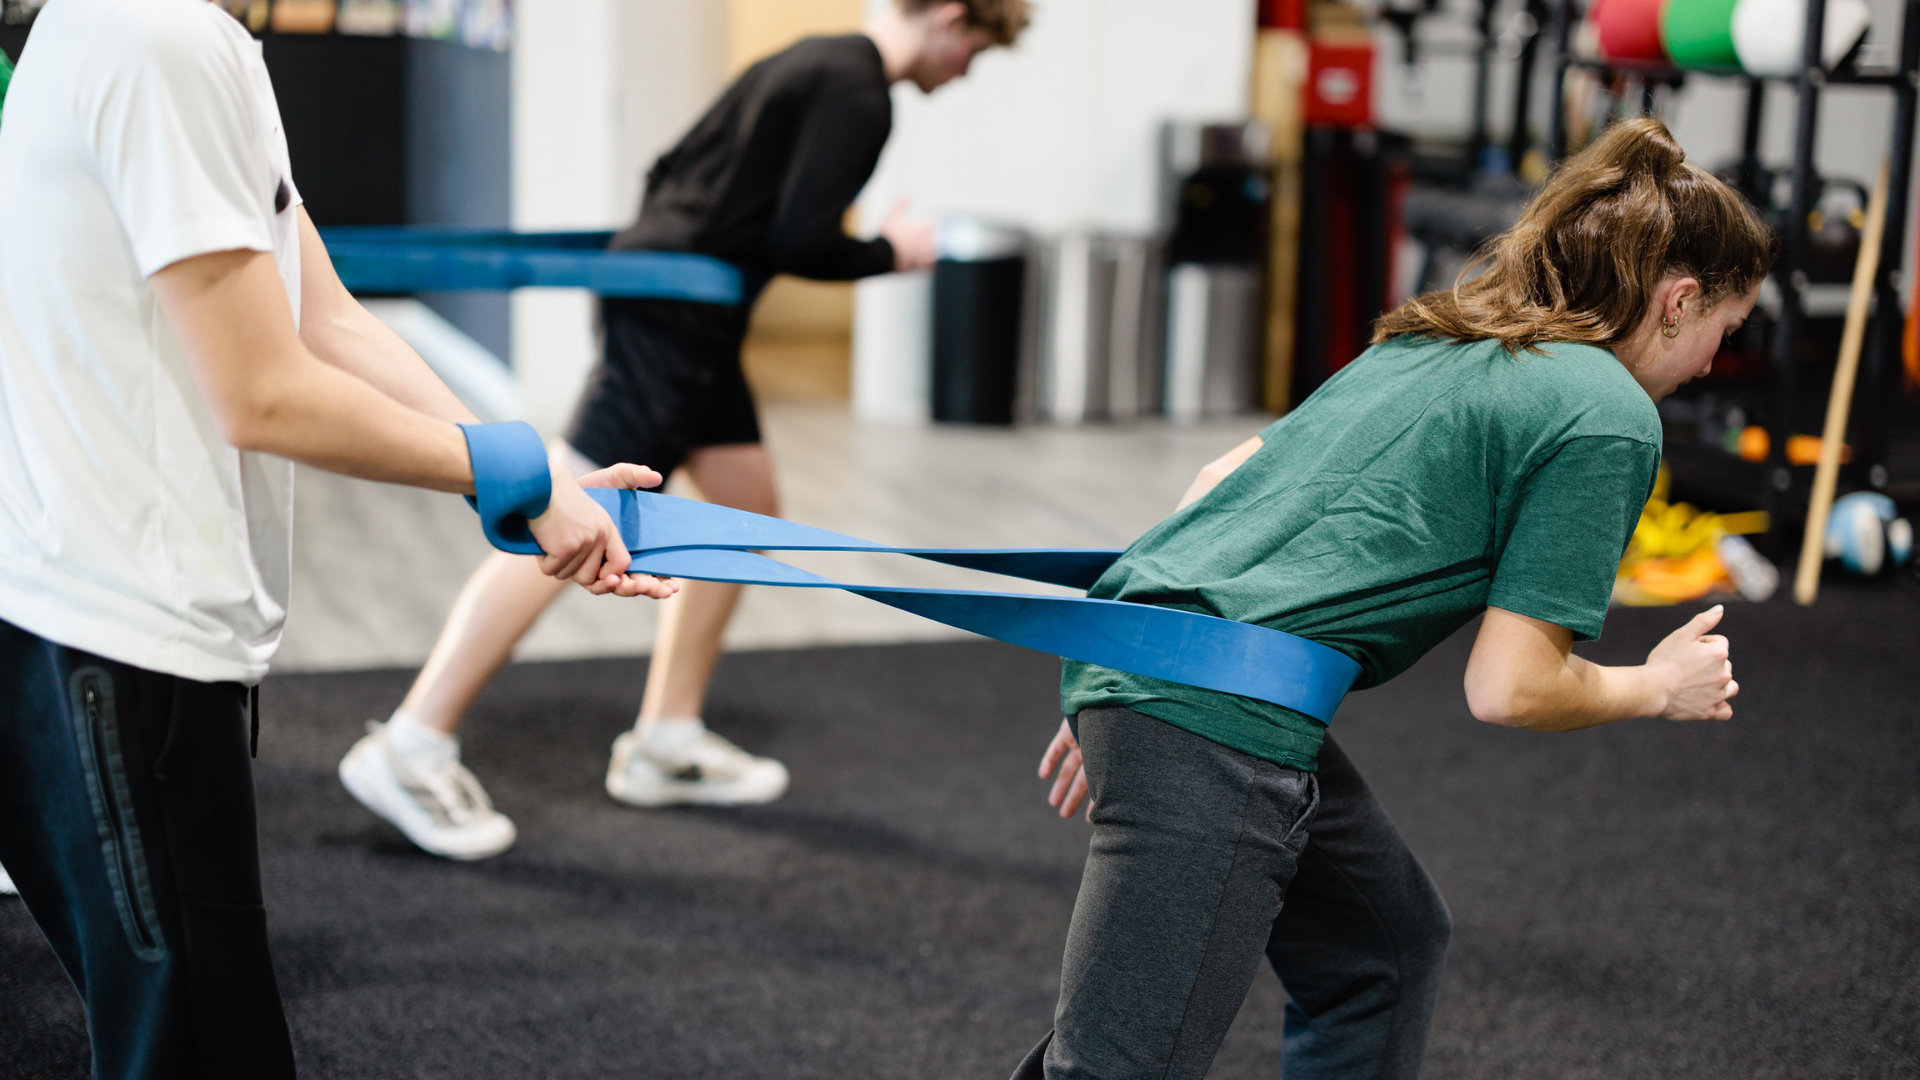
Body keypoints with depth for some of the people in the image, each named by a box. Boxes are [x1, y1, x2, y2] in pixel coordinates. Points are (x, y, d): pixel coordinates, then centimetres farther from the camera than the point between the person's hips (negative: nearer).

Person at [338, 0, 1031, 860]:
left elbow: (672, 169, 20)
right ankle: (410, 748, -10)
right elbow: (801, 243, -17)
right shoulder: (858, 95, -11)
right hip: (675, 313, -11)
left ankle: (664, 742, 22)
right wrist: (889, 254, -2)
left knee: (747, 507, 16)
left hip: (663, 293, 11)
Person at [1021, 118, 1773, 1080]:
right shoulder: (1609, 416, -2)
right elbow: (1508, 690, -6)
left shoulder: (1431, 339, 21)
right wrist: (1663, 690, 14)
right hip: (1218, 721, -10)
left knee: (1389, 949, 24)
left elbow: (1223, 478, 21)